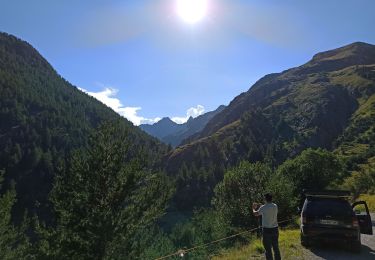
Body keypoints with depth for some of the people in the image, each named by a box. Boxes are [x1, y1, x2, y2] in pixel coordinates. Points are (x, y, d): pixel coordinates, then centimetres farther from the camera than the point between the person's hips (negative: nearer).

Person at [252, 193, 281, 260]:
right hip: (275, 229, 5)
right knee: (276, 247, 17)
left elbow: (256, 214, 2)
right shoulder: (275, 206, 1)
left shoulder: (263, 207, -14)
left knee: (268, 248, 4)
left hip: (267, 230, -5)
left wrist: (253, 208, 23)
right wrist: (258, 206, 25)